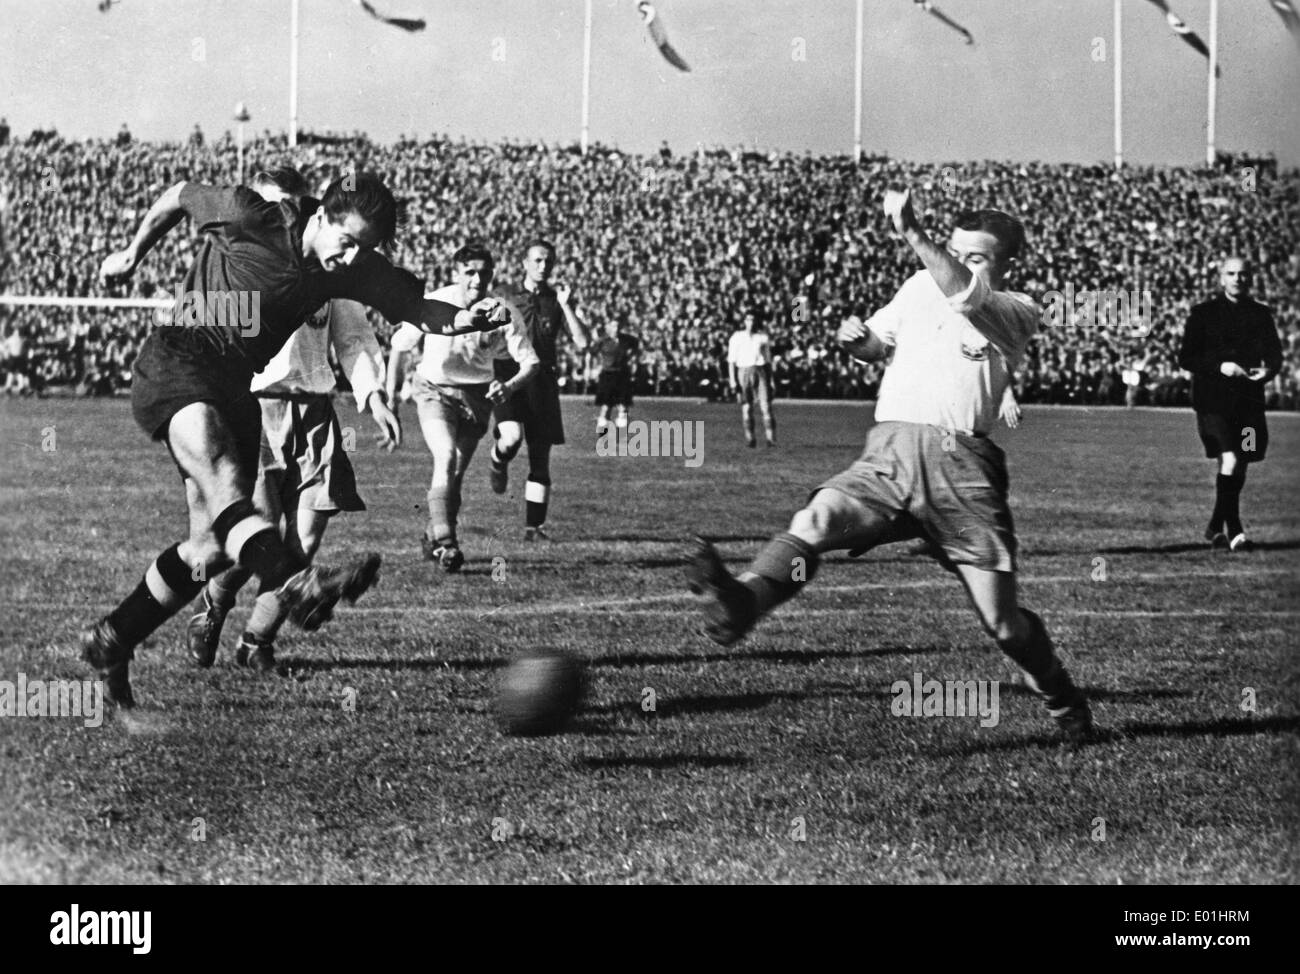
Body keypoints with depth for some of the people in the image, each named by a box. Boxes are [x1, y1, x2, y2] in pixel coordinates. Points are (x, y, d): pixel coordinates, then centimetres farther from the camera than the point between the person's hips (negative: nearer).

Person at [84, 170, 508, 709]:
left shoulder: (355, 269, -1)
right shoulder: (249, 216, -14)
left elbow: (417, 309, -6)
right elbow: (180, 195, 3)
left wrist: (468, 318, -27)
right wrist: (132, 254, 15)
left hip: (239, 390, 7)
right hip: (176, 363, -7)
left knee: (210, 548, 5)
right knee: (223, 477, -34)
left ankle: (112, 640, 22)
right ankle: (295, 583, -59)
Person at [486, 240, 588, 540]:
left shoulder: (556, 300, 9)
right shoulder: (504, 296, 7)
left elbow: (582, 343, 0)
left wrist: (565, 306, -7)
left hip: (542, 383, 2)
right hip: (508, 377, -2)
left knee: (540, 459, 1)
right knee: (512, 437, -28)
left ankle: (534, 527, 8)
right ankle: (498, 463, 8)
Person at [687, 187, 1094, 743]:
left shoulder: (1016, 313, 4)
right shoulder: (921, 286, 19)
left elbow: (964, 294, -17)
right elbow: (879, 343, 34)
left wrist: (912, 234, -29)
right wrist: (855, 339, 9)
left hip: (961, 463, -3)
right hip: (888, 452, 3)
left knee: (1003, 622, -2)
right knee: (815, 518, -28)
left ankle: (1066, 708, 23)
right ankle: (741, 603, -51)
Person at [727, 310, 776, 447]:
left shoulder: (763, 337, 9)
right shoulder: (736, 337, 4)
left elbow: (768, 359, 15)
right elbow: (731, 360, 4)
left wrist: (770, 379, 12)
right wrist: (732, 380, -5)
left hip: (761, 372, 0)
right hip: (743, 372, 0)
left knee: (765, 405, -11)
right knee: (746, 408, -1)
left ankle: (771, 439, -15)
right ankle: (749, 439, 4)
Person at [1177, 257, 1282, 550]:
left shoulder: (1261, 315, 11)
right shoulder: (1203, 313, 2)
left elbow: (1275, 355, 12)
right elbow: (1185, 359, 0)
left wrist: (1267, 370, -12)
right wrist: (1220, 367, -15)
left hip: (1249, 400, 4)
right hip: (1213, 399, -4)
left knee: (1239, 468, 9)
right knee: (1230, 460, -18)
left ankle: (1216, 526, 27)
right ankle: (1233, 529, -16)